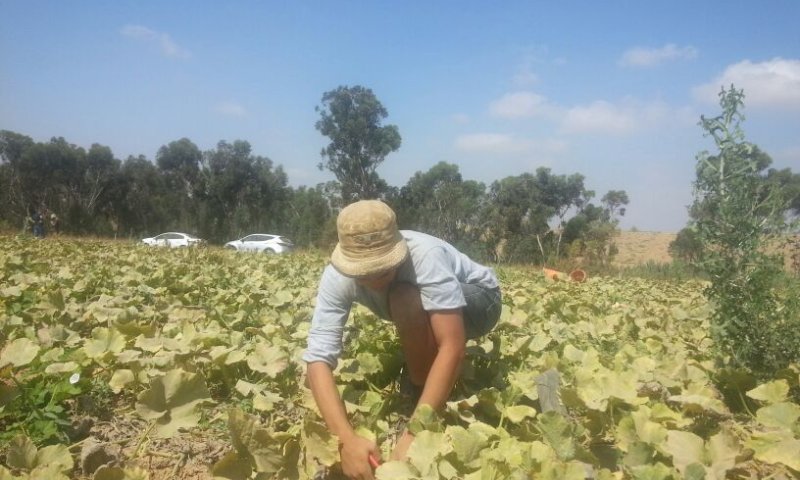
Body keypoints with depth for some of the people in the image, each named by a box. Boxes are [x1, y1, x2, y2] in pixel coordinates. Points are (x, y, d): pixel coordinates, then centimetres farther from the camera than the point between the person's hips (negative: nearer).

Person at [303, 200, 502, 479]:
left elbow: (452, 346, -44)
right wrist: (347, 440, -49)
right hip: (423, 316, 6)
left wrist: (413, 435, -49)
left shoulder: (425, 256, -39)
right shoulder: (337, 277, -27)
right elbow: (318, 357, -35)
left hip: (478, 299, -6)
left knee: (405, 299, -32)